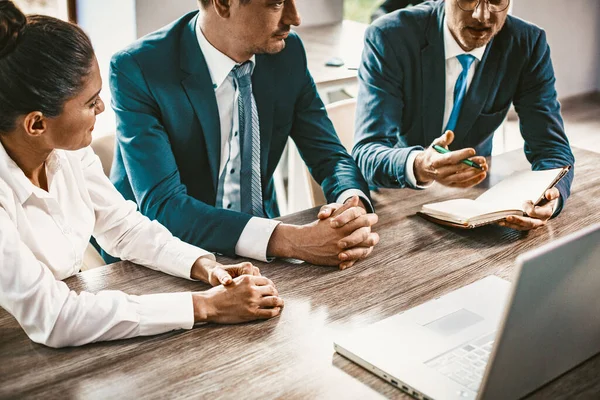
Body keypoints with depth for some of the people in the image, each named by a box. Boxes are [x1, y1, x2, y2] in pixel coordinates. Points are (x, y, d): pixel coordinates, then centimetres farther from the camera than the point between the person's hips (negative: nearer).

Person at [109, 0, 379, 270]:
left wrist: (354, 206, -22)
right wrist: (289, 240, -36)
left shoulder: (288, 52, -4)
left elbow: (330, 156, 2)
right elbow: (161, 205, -25)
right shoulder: (136, 68, -18)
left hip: (260, 257, 4)